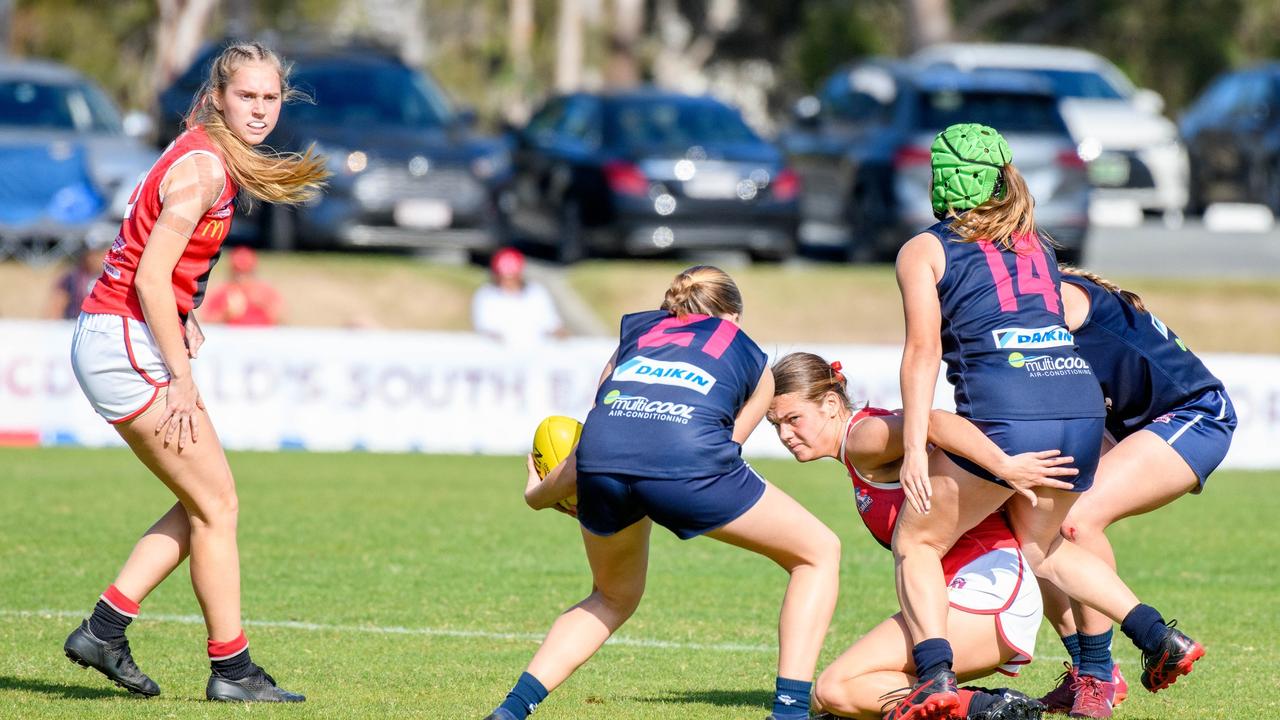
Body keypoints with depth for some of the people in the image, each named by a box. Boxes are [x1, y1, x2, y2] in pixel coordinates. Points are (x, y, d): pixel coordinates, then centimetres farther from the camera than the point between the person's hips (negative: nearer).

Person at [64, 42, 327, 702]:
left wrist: (181, 320, 8)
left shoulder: (212, 159, 15)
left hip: (113, 342, 10)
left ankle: (103, 630, 10)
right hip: (125, 343, -10)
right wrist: (182, 381, -19)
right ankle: (231, 671, 1)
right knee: (217, 505, -4)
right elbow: (151, 277, -20)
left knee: (204, 505, 12)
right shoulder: (203, 166, -15)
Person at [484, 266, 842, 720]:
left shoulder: (636, 330, 36)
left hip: (601, 456, 3)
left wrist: (537, 495, 51)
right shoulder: (753, 359, 32)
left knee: (613, 597, 32)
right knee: (819, 553, 19)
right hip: (688, 455, -3)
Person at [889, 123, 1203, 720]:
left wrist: (914, 447, -6)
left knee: (916, 541, 11)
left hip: (1005, 416, -5)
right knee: (1040, 545, 27)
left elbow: (923, 350, 0)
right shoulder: (1038, 246, 27)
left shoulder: (923, 250, 11)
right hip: (1083, 406, 6)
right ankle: (1159, 636, 12)